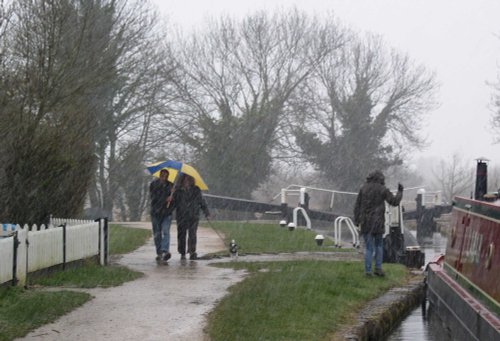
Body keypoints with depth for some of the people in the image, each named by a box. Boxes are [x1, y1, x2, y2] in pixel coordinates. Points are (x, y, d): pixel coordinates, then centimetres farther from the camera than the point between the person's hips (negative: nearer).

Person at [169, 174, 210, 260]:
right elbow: (173, 203, 6)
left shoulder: (196, 190, 7)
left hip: (193, 217, -1)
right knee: (181, 236, 5)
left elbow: (202, 202, 13)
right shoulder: (178, 191, 4)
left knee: (192, 234, -13)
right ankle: (182, 254, 18)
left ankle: (192, 252, -15)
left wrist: (207, 213, 10)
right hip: (181, 217, 1)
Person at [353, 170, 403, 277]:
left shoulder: (364, 188, 4)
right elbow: (394, 202, -2)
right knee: (378, 245, 17)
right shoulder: (383, 190, -4)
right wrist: (400, 192, 14)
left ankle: (368, 271, 0)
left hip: (366, 223, 1)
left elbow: (357, 205, 3)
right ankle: (378, 268, 8)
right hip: (378, 222, -1)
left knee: (369, 248, 5)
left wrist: (356, 220, 6)